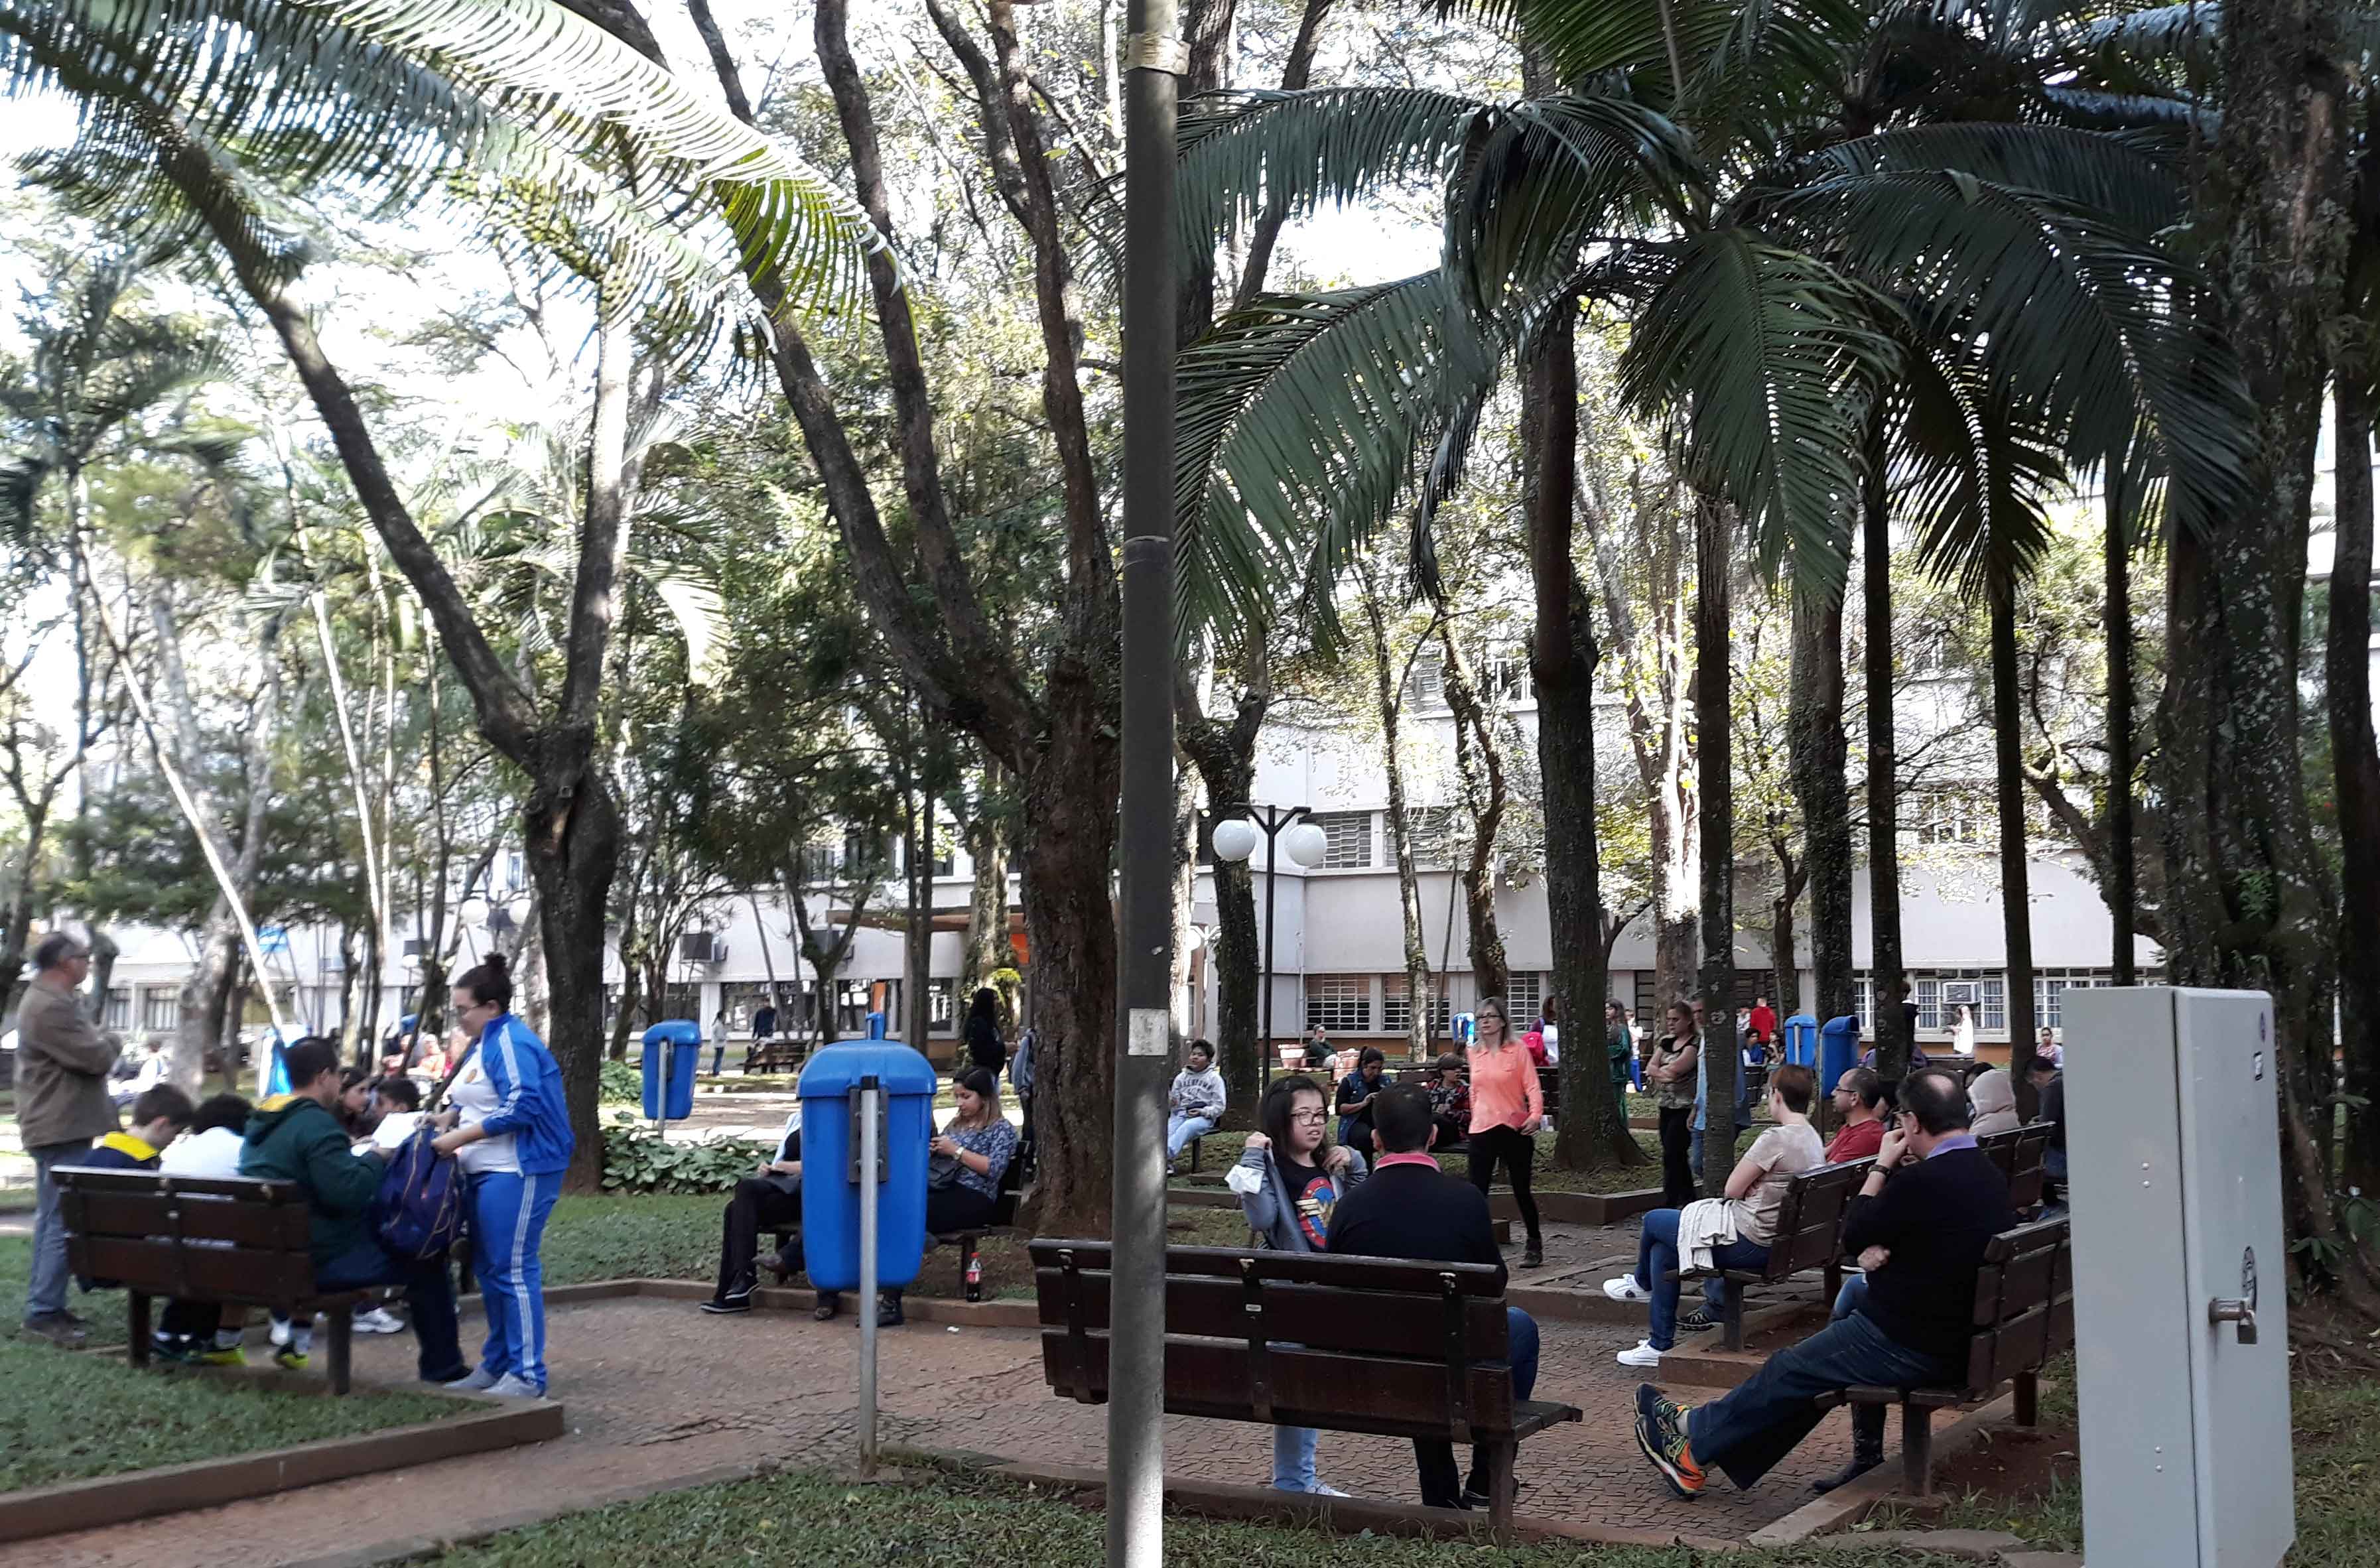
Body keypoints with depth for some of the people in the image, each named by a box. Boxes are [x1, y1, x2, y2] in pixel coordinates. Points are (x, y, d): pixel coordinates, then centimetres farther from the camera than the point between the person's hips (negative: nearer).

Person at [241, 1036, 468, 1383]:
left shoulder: (261, 1121, 11)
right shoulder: (317, 1124, -20)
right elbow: (348, 1192, -29)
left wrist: (362, 1159, 18)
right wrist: (375, 1159, -10)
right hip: (321, 1261, -10)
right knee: (426, 1261, 0)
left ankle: (294, 1334, 30)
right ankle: (442, 1368, 10)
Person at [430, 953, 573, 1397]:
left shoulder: (512, 1042, -13)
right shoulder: (485, 1042, 17)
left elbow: (521, 1106, -23)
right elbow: (470, 1099, 27)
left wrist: (460, 1137, -21)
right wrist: (447, 1120, 7)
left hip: (517, 1172, -10)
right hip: (488, 1172, 10)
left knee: (513, 1270, -9)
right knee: (487, 1268, 15)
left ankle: (528, 1376, -5)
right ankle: (497, 1362, 25)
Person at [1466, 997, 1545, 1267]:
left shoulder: (1517, 1050, -5)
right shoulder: (1474, 1053, 8)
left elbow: (1532, 1086, -9)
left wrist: (1535, 1116, -23)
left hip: (1514, 1130, -3)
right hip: (1482, 1130, 3)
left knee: (1522, 1190, 7)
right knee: (1476, 1192, -4)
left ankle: (1535, 1246, 24)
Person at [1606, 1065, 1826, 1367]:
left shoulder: (1775, 1139, -24)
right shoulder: (1813, 1139, 5)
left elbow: (1732, 1189, -16)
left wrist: (1748, 1181, 3)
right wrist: (1752, 1183, 3)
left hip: (1747, 1243, -9)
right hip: (1775, 1242, 9)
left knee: (1654, 1221, 10)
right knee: (1663, 1246, 18)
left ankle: (1643, 1283, 42)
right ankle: (1660, 1345, 23)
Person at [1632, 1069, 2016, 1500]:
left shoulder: (1923, 1182, -25)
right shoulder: (1988, 1174, 5)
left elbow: (1853, 1237, -11)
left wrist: (1882, 1166, -3)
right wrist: (1882, 1250, -4)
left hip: (1910, 1348, -9)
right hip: (1962, 1338, 9)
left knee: (1789, 1371, 7)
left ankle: (1694, 1447, 23)